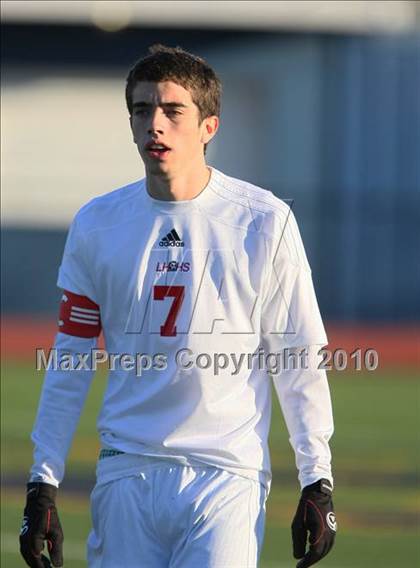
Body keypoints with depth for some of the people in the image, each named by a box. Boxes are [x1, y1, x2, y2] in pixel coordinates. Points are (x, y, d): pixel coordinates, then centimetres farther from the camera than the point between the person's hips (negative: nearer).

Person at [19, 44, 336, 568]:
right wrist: (43, 484, 6)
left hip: (228, 473, -3)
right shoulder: (96, 225, 6)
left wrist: (316, 482, -2)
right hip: (126, 473, 3)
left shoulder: (264, 222, -1)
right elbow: (70, 363, 10)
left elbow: (300, 362, 2)